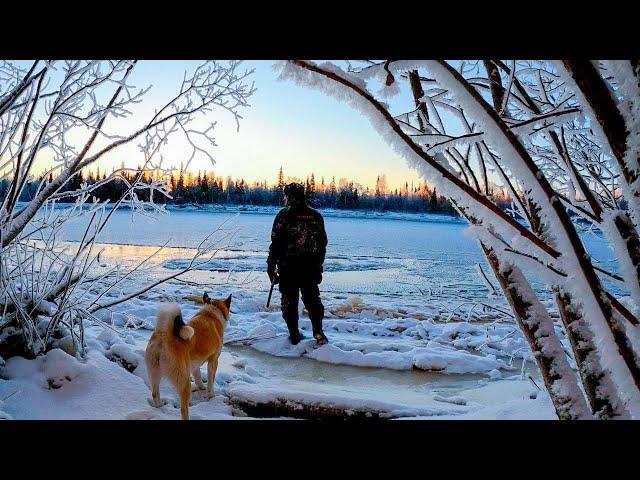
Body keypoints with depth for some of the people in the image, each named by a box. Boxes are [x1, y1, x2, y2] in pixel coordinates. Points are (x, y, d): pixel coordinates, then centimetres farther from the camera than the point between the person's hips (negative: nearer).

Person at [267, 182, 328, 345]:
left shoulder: (284, 215, -7)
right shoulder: (315, 216, 5)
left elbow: (276, 243, -9)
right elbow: (322, 242, 10)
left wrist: (271, 266, -2)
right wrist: (319, 264, 18)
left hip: (288, 266, -3)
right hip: (311, 266, 3)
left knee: (289, 300, 9)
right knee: (312, 298, 13)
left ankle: (294, 335, 12)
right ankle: (318, 331, 3)